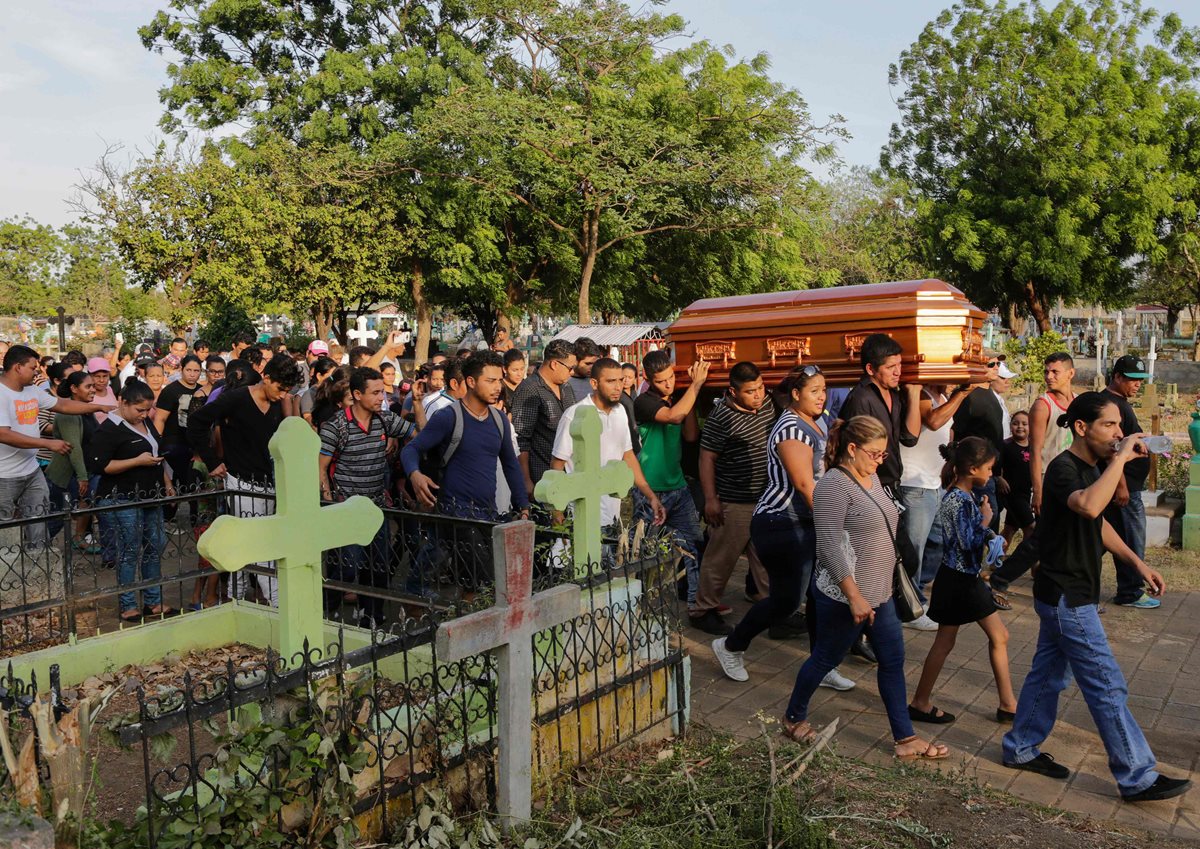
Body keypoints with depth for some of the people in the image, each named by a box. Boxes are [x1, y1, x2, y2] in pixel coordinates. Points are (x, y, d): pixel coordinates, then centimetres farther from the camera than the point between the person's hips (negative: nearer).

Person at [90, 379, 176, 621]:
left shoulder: (146, 422, 12)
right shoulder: (109, 429, -13)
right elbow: (98, 464, -19)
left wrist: (167, 484, 22)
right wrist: (138, 461, -21)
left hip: (151, 497, 8)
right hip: (124, 500, -8)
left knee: (155, 546, 9)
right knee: (130, 552, -2)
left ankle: (153, 601, 19)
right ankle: (128, 606, 9)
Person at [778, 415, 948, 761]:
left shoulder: (871, 478, 8)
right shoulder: (833, 486, -21)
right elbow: (831, 547, -26)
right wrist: (854, 596, -26)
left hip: (878, 593, 9)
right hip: (844, 596, -9)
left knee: (893, 661, 11)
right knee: (826, 659, 8)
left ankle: (905, 739, 22)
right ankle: (793, 718, 30)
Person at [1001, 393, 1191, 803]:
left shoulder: (1091, 468, 10)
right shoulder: (1063, 469, -21)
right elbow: (1088, 506, -44)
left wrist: (1137, 562, 17)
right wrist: (1121, 459, -35)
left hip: (1067, 595, 10)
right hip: (1066, 596, -10)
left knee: (1049, 672, 17)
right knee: (1108, 687, -2)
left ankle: (1021, 749, 28)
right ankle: (1138, 777, 8)